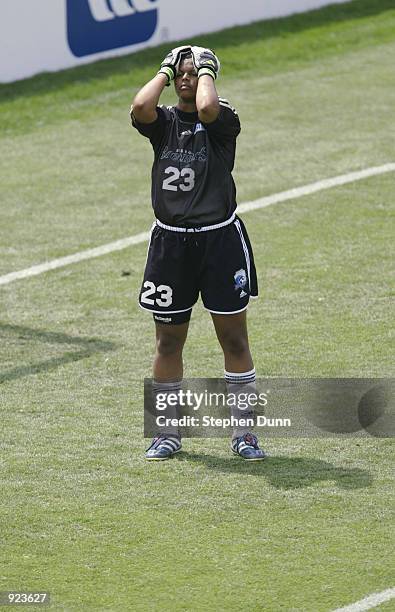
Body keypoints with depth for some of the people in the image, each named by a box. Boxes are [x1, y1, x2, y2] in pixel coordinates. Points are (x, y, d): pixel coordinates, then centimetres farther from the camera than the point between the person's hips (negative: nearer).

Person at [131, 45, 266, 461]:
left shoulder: (223, 121, -3)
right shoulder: (163, 121, 5)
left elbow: (207, 108, -28)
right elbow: (140, 107, -19)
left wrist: (206, 70, -9)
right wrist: (165, 71, -4)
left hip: (220, 239, -3)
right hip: (170, 242, 3)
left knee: (234, 340, 3)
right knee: (168, 341, 9)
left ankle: (243, 431, 14)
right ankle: (168, 433, 20)